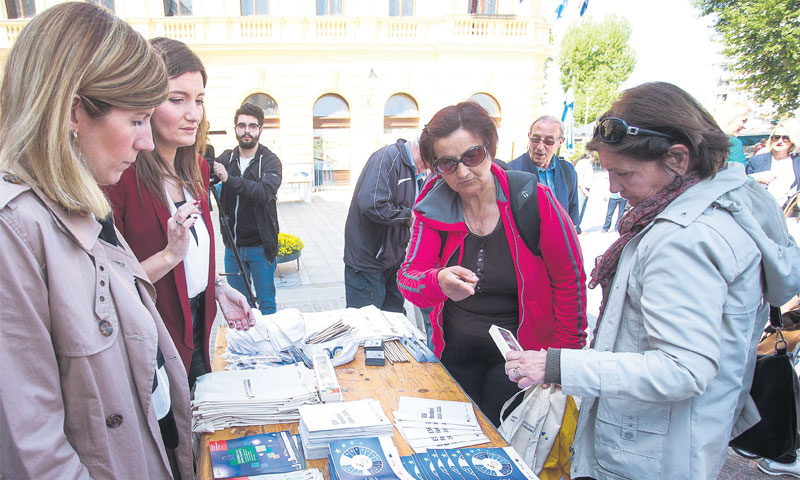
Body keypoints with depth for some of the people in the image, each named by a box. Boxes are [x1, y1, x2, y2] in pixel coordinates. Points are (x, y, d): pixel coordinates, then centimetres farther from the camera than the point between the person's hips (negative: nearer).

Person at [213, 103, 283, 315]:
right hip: (233, 245, 4)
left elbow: (266, 192, -23)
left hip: (260, 245, -4)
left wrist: (229, 179, -31)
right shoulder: (226, 159, 7)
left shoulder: (270, 161, -6)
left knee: (266, 302, 8)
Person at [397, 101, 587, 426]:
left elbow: (570, 278, -8)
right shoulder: (433, 208, -8)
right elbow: (408, 277, -15)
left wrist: (566, 353, -8)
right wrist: (439, 283, -38)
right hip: (455, 348, 4)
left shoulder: (534, 199, -16)